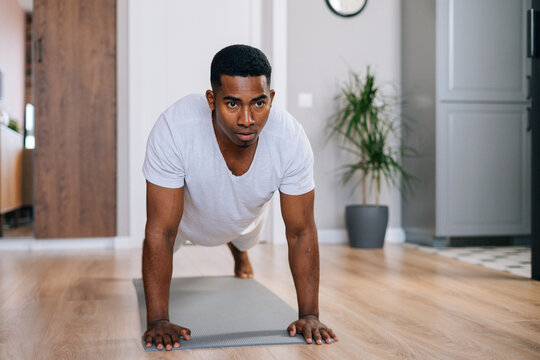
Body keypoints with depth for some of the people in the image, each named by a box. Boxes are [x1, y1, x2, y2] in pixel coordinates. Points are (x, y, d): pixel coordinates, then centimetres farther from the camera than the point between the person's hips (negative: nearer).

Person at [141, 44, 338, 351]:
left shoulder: (291, 137, -39)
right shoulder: (174, 129, -45)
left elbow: (301, 233, -28)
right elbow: (161, 231, -38)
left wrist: (310, 315, -30)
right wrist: (158, 321, -38)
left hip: (246, 215, 2)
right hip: (187, 214, -2)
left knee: (244, 241, 35)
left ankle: (240, 255, 71)